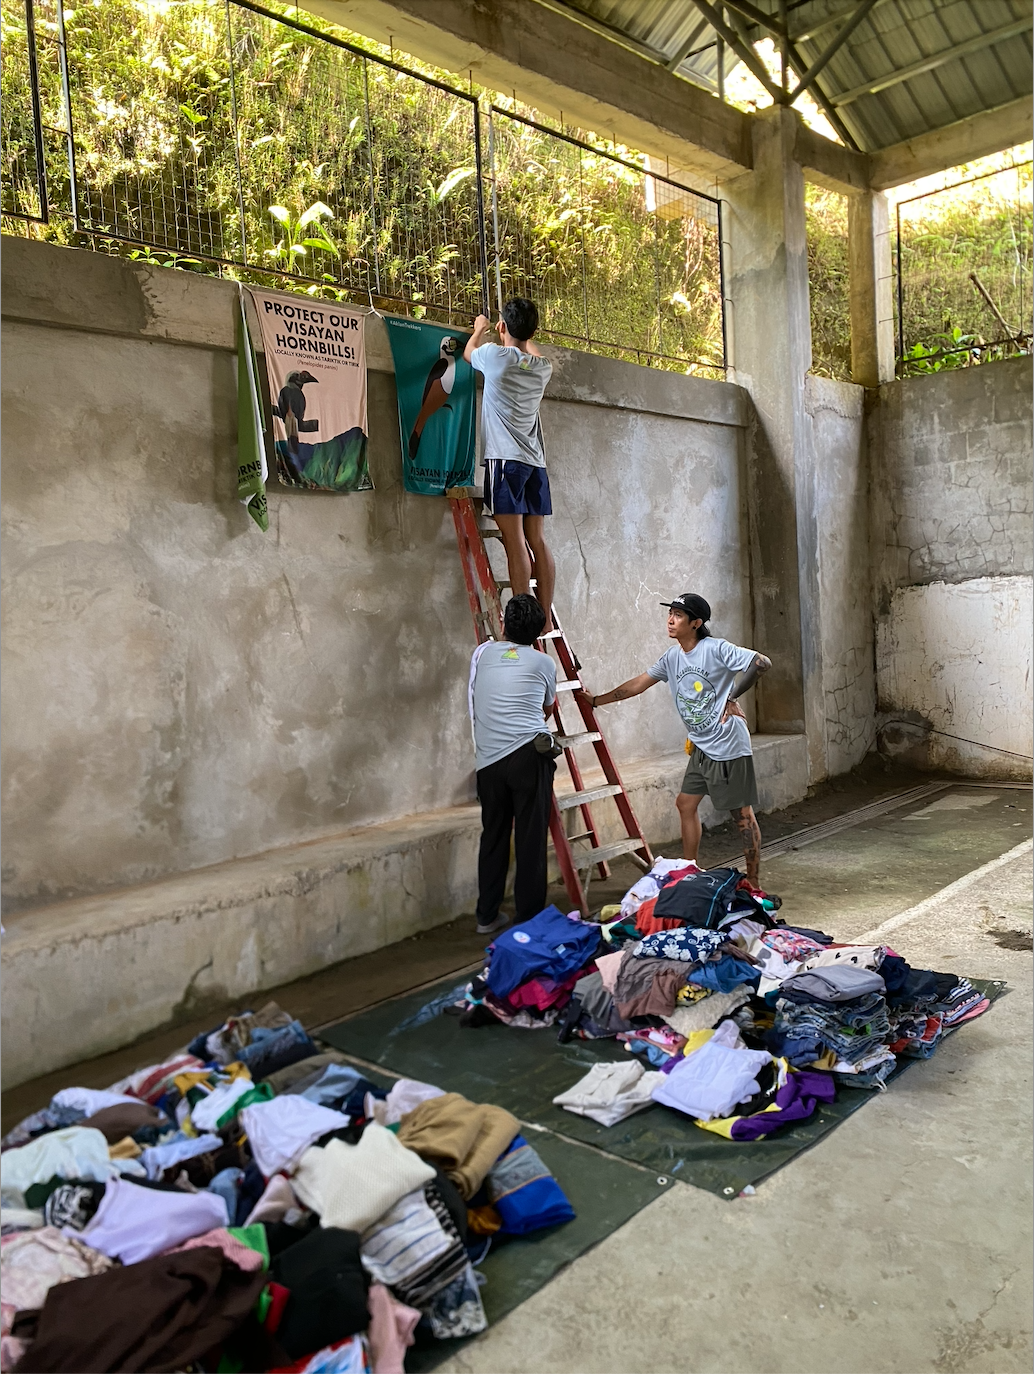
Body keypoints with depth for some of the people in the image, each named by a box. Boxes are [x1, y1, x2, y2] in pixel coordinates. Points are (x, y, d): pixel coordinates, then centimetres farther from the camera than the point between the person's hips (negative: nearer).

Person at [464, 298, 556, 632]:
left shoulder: (496, 355, -4)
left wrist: (480, 329, 41)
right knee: (536, 540, 5)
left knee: (515, 540, -11)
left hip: (505, 458, -5)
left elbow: (469, 352, 21)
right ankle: (545, 617, 4)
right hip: (534, 461, 6)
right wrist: (522, 333, 54)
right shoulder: (542, 368, 10)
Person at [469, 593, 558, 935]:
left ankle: (487, 916, 23)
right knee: (531, 840, 4)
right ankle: (529, 918, 10)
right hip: (529, 755, -2)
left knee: (493, 837, 15)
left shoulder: (482, 653, 12)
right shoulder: (544, 663, 9)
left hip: (488, 761, 3)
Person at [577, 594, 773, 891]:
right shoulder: (671, 657, 8)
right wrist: (596, 700, 18)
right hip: (701, 747, 8)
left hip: (729, 746, -8)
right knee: (686, 804, 11)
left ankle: (754, 884, 9)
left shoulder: (716, 649, -14)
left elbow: (762, 663, -20)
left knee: (742, 812, 0)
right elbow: (638, 684, 15)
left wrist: (732, 697, -15)